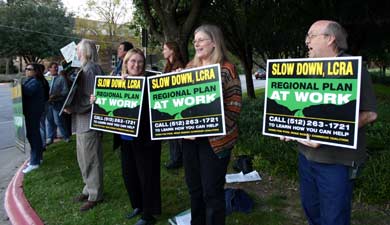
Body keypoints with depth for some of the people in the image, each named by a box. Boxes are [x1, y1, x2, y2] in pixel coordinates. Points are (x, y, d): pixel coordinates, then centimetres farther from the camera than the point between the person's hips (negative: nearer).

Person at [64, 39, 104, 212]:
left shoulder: (91, 69, -17)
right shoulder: (85, 68, 12)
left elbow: (92, 99, -21)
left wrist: (72, 108, -17)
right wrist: (71, 106, 8)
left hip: (89, 121, -10)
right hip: (82, 121, 10)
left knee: (91, 160, 2)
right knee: (84, 159, 19)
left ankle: (95, 195, 16)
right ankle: (89, 189, 33)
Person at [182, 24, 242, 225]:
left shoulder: (226, 69, -8)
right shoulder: (190, 67, 10)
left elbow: (234, 108, -13)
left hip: (214, 139, -6)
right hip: (190, 137, 6)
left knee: (212, 191, 5)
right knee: (194, 187, 18)